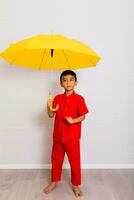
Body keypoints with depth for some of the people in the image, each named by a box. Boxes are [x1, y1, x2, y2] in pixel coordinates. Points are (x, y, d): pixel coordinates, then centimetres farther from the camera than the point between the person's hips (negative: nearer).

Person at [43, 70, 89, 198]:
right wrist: (49, 106, -15)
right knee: (56, 159, 19)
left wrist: (73, 120, -24)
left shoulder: (79, 99, -10)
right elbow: (51, 115, 3)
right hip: (58, 136, 4)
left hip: (72, 137, -3)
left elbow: (83, 116, -7)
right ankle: (54, 182, 40)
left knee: (75, 161, 11)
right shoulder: (57, 98, 2)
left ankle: (76, 185, 33)